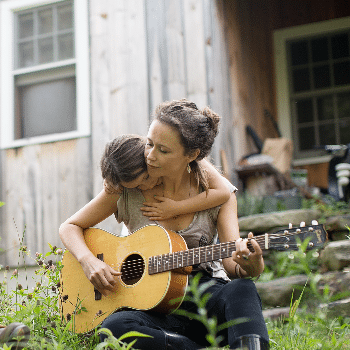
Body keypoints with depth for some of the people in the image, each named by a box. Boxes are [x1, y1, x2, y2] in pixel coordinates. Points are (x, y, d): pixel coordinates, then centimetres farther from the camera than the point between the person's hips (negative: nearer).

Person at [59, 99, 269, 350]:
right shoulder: (128, 190, -1)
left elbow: (231, 261, -10)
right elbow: (70, 227, 7)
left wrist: (248, 266, -35)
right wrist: (89, 262, -14)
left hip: (207, 300, 0)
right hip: (153, 307, 1)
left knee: (241, 289, -34)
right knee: (115, 326, -34)